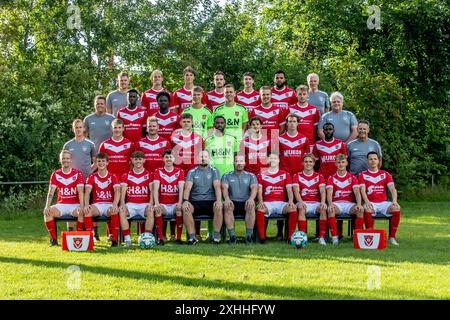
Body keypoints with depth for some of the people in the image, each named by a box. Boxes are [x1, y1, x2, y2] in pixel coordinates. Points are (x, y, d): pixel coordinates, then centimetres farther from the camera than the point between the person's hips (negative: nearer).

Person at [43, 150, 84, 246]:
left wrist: (81, 207, -25)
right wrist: (47, 207, -18)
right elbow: (51, 192, -2)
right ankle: (53, 239, -16)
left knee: (82, 212, -34)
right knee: (48, 212, -26)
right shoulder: (55, 174, 6)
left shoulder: (78, 174, 0)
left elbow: (80, 192, -10)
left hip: (75, 205, -2)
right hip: (61, 205, 2)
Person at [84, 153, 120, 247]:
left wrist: (115, 204, -32)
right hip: (97, 205, 1)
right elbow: (87, 192, -7)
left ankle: (114, 239, -29)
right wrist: (86, 205, -27)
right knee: (87, 211, -33)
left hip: (109, 204, -1)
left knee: (114, 211, -38)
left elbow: (117, 191, -12)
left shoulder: (113, 177, 4)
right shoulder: (92, 177, 7)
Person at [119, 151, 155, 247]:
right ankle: (127, 239, -30)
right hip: (131, 204, 1)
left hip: (145, 204, -1)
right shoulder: (126, 176, 12)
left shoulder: (149, 175, 9)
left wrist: (151, 203, -18)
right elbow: (123, 191, 3)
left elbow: (152, 191, 0)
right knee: (121, 211, -30)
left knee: (151, 211, -34)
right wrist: (122, 204, -16)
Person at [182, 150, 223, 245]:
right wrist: (185, 200, -21)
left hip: (210, 201, -1)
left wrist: (218, 200, -23)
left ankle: (216, 237, -25)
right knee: (186, 208, -32)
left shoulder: (214, 171, 9)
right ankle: (192, 237, -25)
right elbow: (187, 188, -1)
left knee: (219, 208, -34)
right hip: (195, 202, 1)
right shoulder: (192, 172, 11)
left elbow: (217, 187, -4)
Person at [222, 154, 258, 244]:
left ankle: (249, 235, -31)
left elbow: (254, 188, -4)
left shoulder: (251, 176, 14)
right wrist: (227, 198, -28)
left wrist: (251, 198, -28)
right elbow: (224, 188, -4)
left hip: (245, 203, 0)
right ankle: (232, 236, -32)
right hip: (232, 202, 0)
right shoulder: (227, 176, 14)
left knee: (251, 206, -35)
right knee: (227, 206, -35)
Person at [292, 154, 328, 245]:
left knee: (323, 209, -32)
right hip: (303, 203, -1)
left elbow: (322, 191, -3)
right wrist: (300, 202, -27)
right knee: (301, 209, -36)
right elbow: (296, 191, -6)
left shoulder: (319, 176, 12)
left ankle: (322, 237, -30)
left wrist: (323, 202, -24)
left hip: (316, 203, 1)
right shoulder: (297, 176, 9)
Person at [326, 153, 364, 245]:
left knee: (360, 210, -31)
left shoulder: (352, 177, 9)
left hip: (349, 203, 1)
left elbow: (357, 192, -4)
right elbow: (329, 193, -7)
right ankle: (334, 237, -34)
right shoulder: (331, 178, 7)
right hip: (337, 203, -1)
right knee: (330, 210, -36)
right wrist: (330, 204, -29)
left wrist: (359, 204, -25)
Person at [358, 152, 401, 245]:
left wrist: (394, 200, -20)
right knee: (367, 209, -37)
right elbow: (362, 190, -5)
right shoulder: (362, 175, 10)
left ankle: (392, 237, -19)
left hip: (383, 202, 2)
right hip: (370, 203, -2)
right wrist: (367, 201, -26)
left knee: (396, 208, -29)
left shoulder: (385, 174, 14)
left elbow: (392, 188, 1)